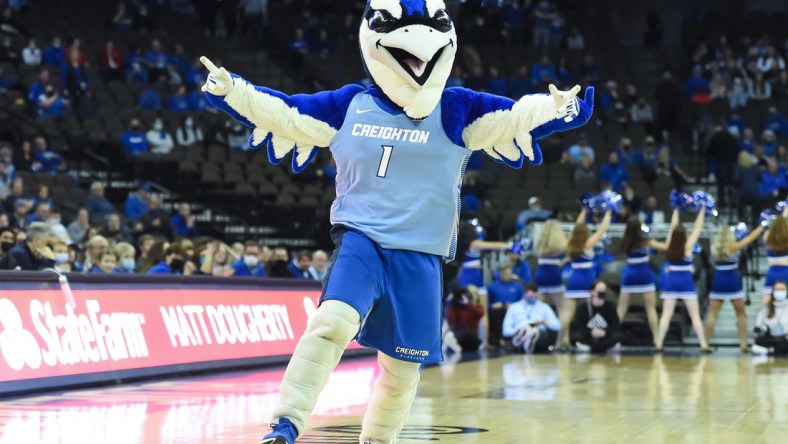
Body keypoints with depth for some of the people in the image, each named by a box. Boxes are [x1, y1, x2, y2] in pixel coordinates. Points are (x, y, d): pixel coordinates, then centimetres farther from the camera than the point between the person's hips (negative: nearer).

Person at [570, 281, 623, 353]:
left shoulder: (610, 306, -1)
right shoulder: (582, 308, -4)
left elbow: (617, 328, -5)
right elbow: (576, 329, -10)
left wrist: (604, 332, -24)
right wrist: (591, 332, -27)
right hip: (588, 338, -1)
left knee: (619, 336, -30)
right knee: (576, 336, -32)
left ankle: (588, 348, -30)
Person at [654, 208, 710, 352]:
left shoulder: (669, 246, 0)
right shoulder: (687, 247, -9)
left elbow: (673, 227, 12)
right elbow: (697, 228, -3)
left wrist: (676, 210, 22)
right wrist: (702, 211, 5)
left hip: (671, 281, 3)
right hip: (686, 282, -3)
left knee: (666, 315, 0)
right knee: (695, 315, 0)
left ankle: (659, 344, -6)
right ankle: (704, 345, -6)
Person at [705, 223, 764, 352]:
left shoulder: (714, 249, 1)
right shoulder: (733, 247, -8)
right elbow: (750, 238, 0)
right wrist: (762, 226, 11)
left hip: (718, 282, 3)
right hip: (733, 282, -3)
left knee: (712, 314, 4)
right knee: (741, 314, 10)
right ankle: (743, 344, 5)